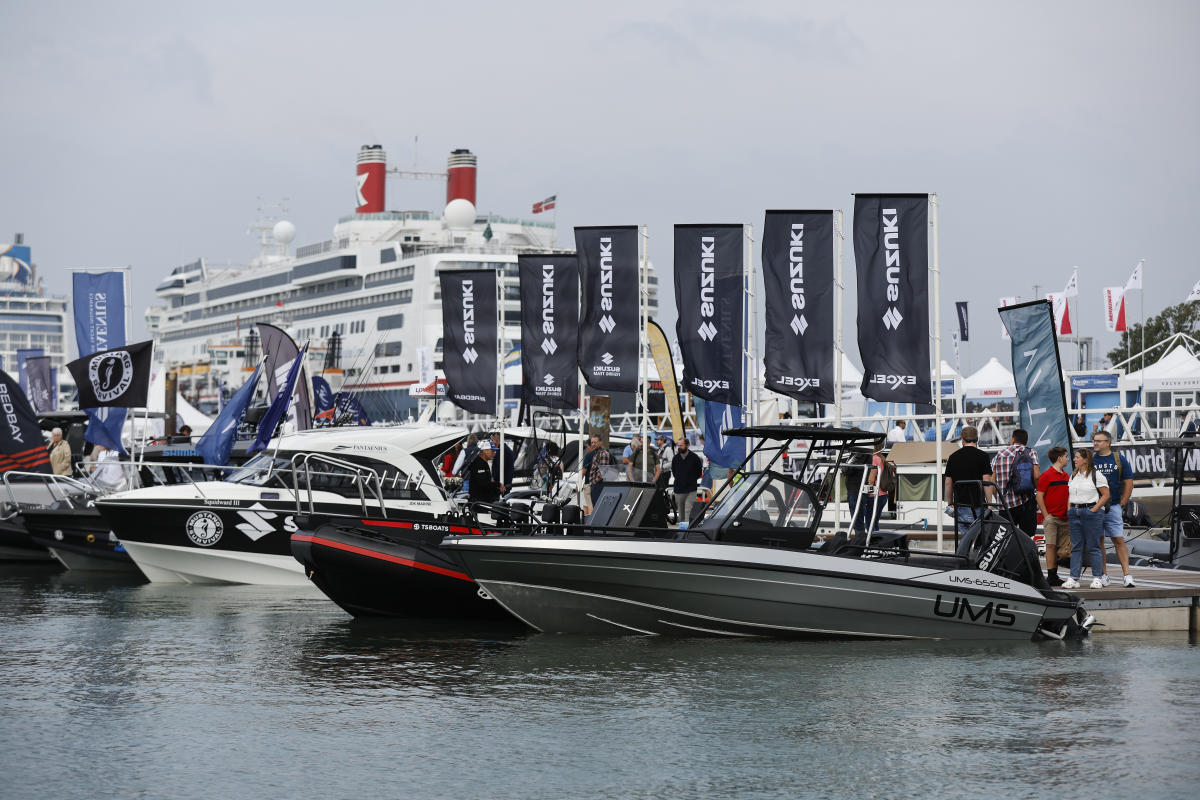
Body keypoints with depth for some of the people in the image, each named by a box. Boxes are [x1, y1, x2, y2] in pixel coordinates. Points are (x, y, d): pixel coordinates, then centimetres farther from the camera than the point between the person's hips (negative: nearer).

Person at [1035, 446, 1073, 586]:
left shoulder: (1066, 476, 15)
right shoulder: (1047, 475, -6)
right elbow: (1039, 496, -7)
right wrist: (1046, 515, -11)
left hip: (1064, 518, 7)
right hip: (1052, 517, -7)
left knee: (1062, 548, 5)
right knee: (1051, 545, -7)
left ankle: (1054, 576, 13)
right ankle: (1051, 576, -6)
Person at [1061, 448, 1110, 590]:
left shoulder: (1096, 475, -5)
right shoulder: (1073, 476, 16)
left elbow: (1105, 494, -6)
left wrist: (1094, 510, -12)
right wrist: (1069, 511, 7)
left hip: (1091, 513, -6)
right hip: (1075, 513, 6)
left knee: (1093, 547, -3)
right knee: (1076, 547, 4)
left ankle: (1097, 578, 4)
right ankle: (1074, 578, 3)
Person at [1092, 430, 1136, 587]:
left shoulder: (1119, 459, 5)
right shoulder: (1090, 460, 8)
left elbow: (1128, 483, 7)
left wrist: (1122, 504, 1)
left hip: (1113, 507, -2)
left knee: (1119, 540, -6)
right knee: (1098, 541, 3)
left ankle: (1127, 574, -8)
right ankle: (1103, 574, 8)